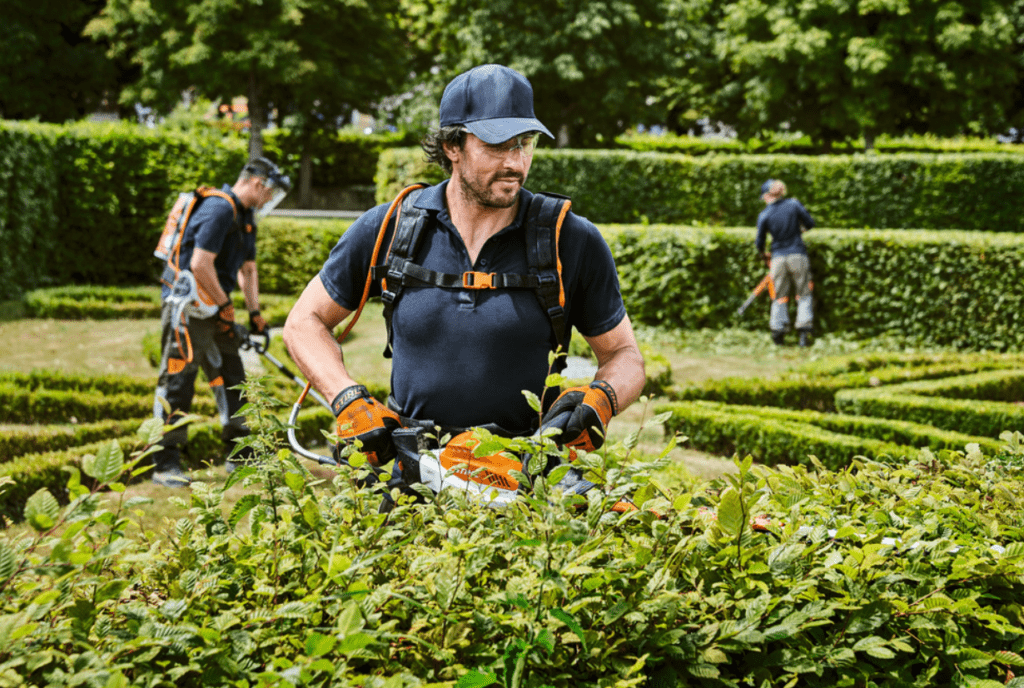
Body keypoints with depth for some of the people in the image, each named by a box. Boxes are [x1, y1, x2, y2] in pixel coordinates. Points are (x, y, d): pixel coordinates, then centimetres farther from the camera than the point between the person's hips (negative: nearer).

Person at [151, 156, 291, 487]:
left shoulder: (244, 217, 15)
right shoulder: (219, 209, -18)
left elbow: (247, 268, 21)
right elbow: (200, 264, -23)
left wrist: (255, 313, 15)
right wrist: (225, 305, -15)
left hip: (212, 307, 10)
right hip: (187, 305, -10)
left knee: (231, 376, 12)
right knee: (178, 379, -8)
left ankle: (241, 454, 22)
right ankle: (165, 464, -5)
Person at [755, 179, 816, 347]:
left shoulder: (764, 216, -4)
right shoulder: (794, 205, -3)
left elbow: (759, 243, 3)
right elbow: (810, 223, 6)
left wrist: (764, 255, 24)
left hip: (778, 258, 0)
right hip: (798, 256, 0)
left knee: (780, 297, 10)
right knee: (803, 295, 7)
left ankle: (778, 333, 7)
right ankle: (804, 331, -2)